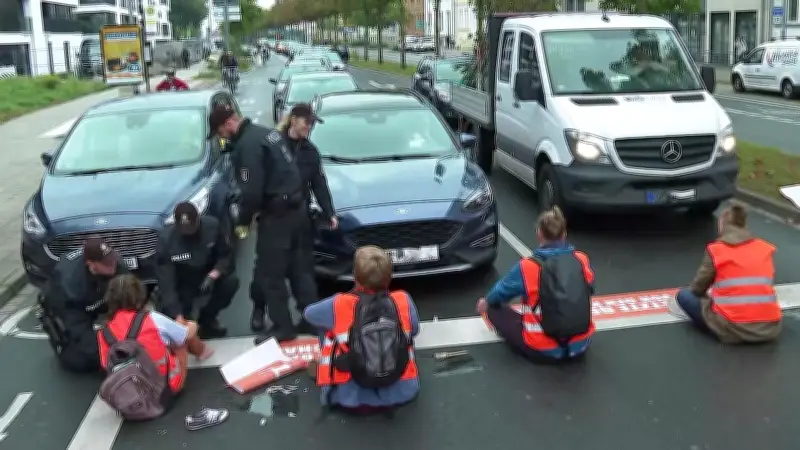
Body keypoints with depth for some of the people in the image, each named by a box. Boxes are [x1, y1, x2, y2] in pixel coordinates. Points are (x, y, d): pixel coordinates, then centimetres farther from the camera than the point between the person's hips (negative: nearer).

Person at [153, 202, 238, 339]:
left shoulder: (212, 225, -21)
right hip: (182, 286, -2)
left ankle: (207, 319, -2)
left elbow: (227, 256, -11)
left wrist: (212, 276, -32)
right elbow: (166, 283, -30)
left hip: (207, 279, 3)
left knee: (231, 282, -28)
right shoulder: (166, 240, -27)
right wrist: (179, 318, -40)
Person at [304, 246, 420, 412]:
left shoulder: (338, 305, -16)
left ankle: (321, 371, 37)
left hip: (351, 399, -1)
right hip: (402, 393, 2)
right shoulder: (404, 301, -12)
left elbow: (308, 313, 7)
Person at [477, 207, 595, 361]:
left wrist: (486, 302, 27)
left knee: (494, 309, 14)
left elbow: (501, 292, 4)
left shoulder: (527, 267, -14)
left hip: (543, 351, -3)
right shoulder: (582, 260, -5)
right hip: (581, 345, 3)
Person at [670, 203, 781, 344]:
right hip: (769, 328, 5)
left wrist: (709, 295, 33)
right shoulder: (765, 248, 10)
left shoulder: (716, 249, -1)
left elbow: (697, 288, 8)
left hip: (733, 330, -5)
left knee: (684, 295, 12)